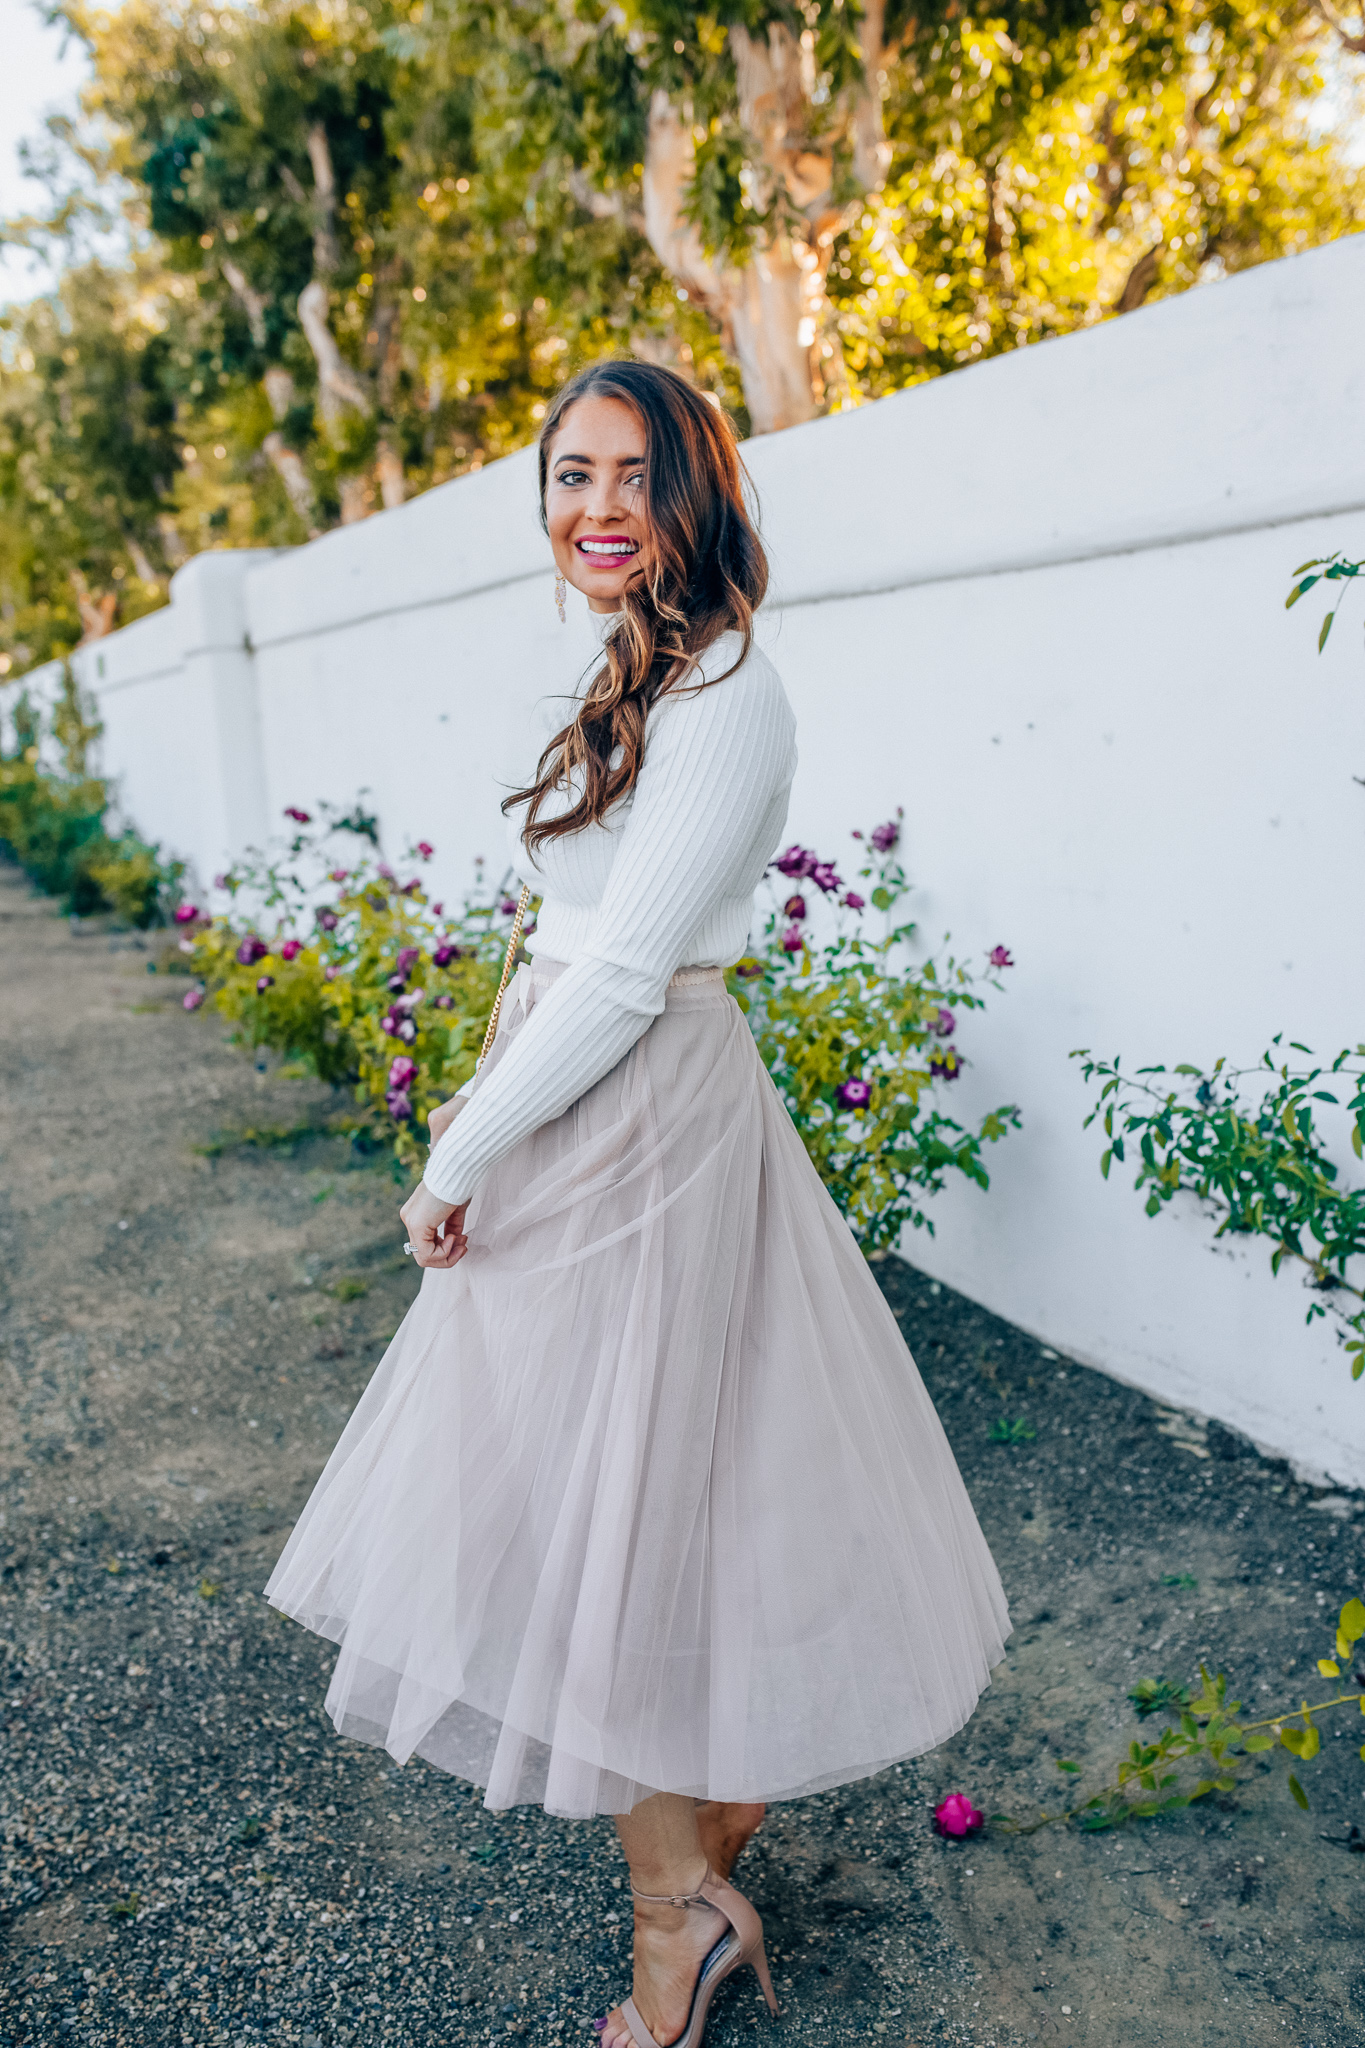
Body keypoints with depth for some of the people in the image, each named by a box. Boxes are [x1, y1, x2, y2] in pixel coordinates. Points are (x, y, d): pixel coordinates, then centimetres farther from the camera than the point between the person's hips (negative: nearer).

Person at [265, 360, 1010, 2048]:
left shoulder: (723, 696, -17)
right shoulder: (639, 683, 13)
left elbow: (627, 972, -21)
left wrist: (460, 1161, -14)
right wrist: (485, 1108, 13)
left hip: (640, 1129, -9)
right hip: (580, 1116, 9)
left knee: (605, 1493, 2)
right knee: (617, 1477, 19)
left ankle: (679, 1900, 24)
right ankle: (715, 1790, 41)